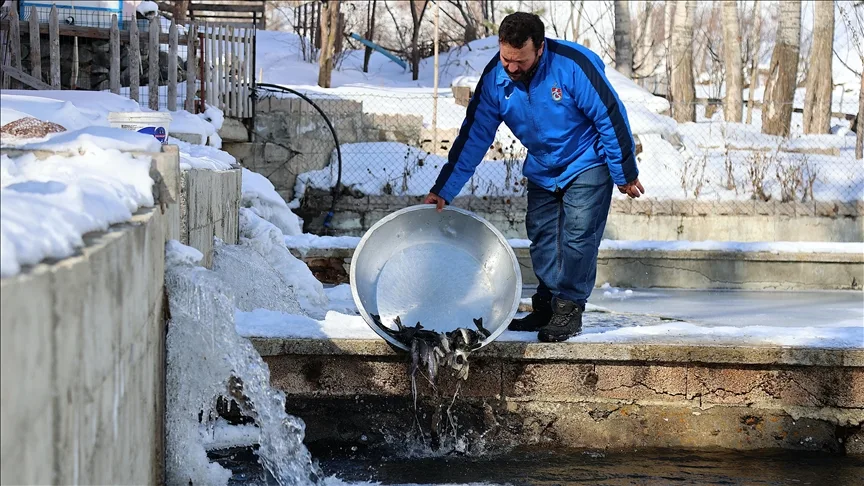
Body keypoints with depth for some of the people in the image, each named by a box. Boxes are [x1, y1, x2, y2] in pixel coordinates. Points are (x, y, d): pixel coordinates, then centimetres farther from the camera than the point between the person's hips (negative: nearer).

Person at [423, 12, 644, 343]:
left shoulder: (574, 65, -31)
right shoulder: (495, 78, -17)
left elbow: (611, 118, -22)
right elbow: (474, 136, -11)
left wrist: (625, 174, -14)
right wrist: (443, 191, -14)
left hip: (587, 164, -5)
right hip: (542, 169, 5)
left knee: (576, 237, -11)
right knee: (542, 238, 6)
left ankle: (570, 309, -1)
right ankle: (546, 307, 18)